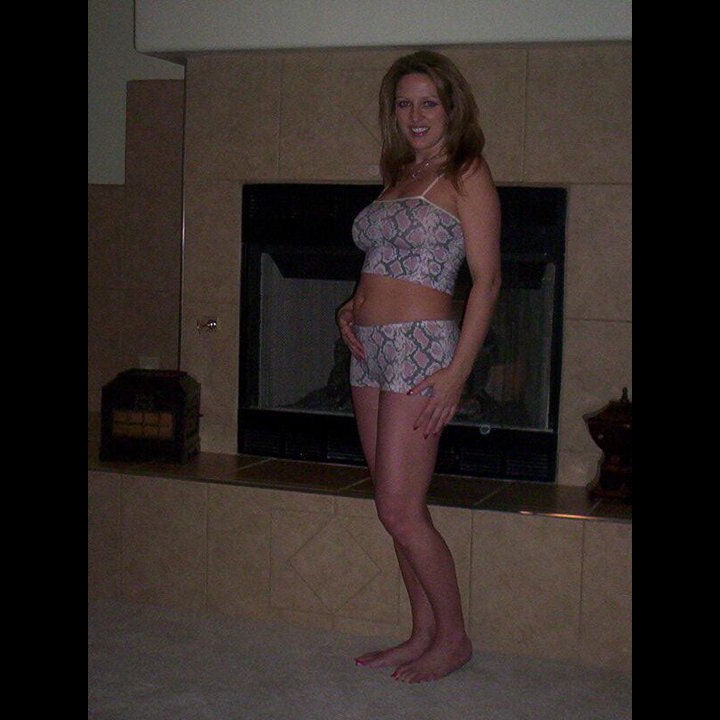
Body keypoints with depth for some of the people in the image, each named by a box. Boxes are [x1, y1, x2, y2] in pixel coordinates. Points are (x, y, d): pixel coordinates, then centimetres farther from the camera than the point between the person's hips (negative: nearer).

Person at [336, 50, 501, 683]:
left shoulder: (467, 175, -6)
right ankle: (424, 635, 22)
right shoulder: (399, 176, 17)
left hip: (421, 346, -8)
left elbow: (487, 280, -11)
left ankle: (454, 639, 10)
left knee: (400, 510, -7)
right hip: (371, 347, 8)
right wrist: (353, 306, 5)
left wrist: (456, 374, -17)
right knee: (397, 507, 10)